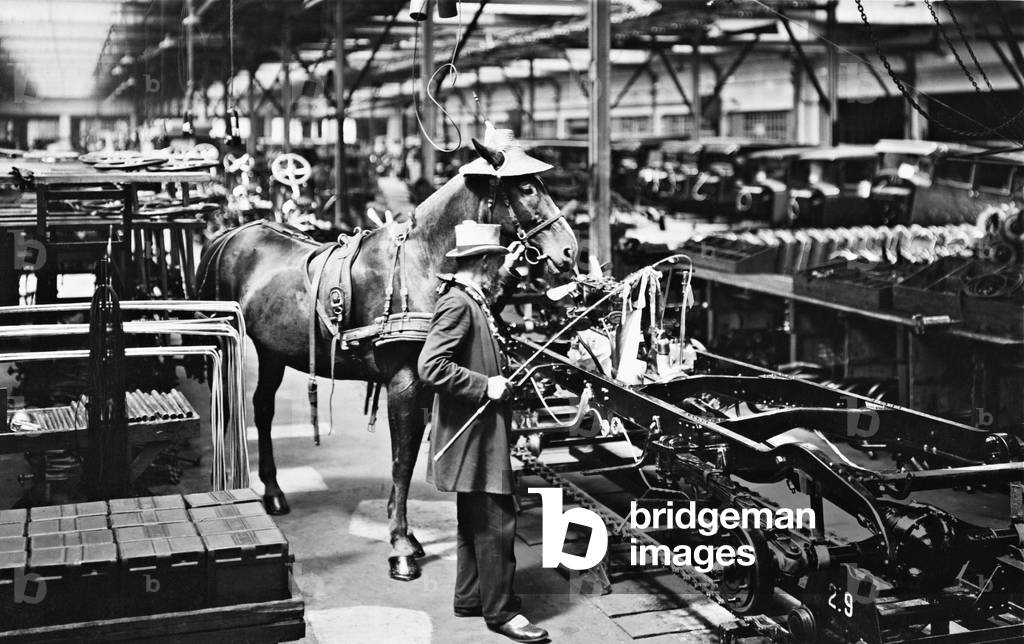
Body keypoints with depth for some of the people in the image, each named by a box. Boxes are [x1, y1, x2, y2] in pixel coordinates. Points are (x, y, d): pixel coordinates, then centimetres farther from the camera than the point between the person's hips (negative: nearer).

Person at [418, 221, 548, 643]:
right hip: (473, 433, -11)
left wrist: (502, 275, 27)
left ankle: (470, 597, 29)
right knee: (495, 523, -4)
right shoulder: (457, 304, -19)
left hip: (478, 434, 11)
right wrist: (484, 386, -23)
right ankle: (499, 610, 5)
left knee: (476, 520, 18)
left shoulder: (472, 300, 10)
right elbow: (431, 367, -27)